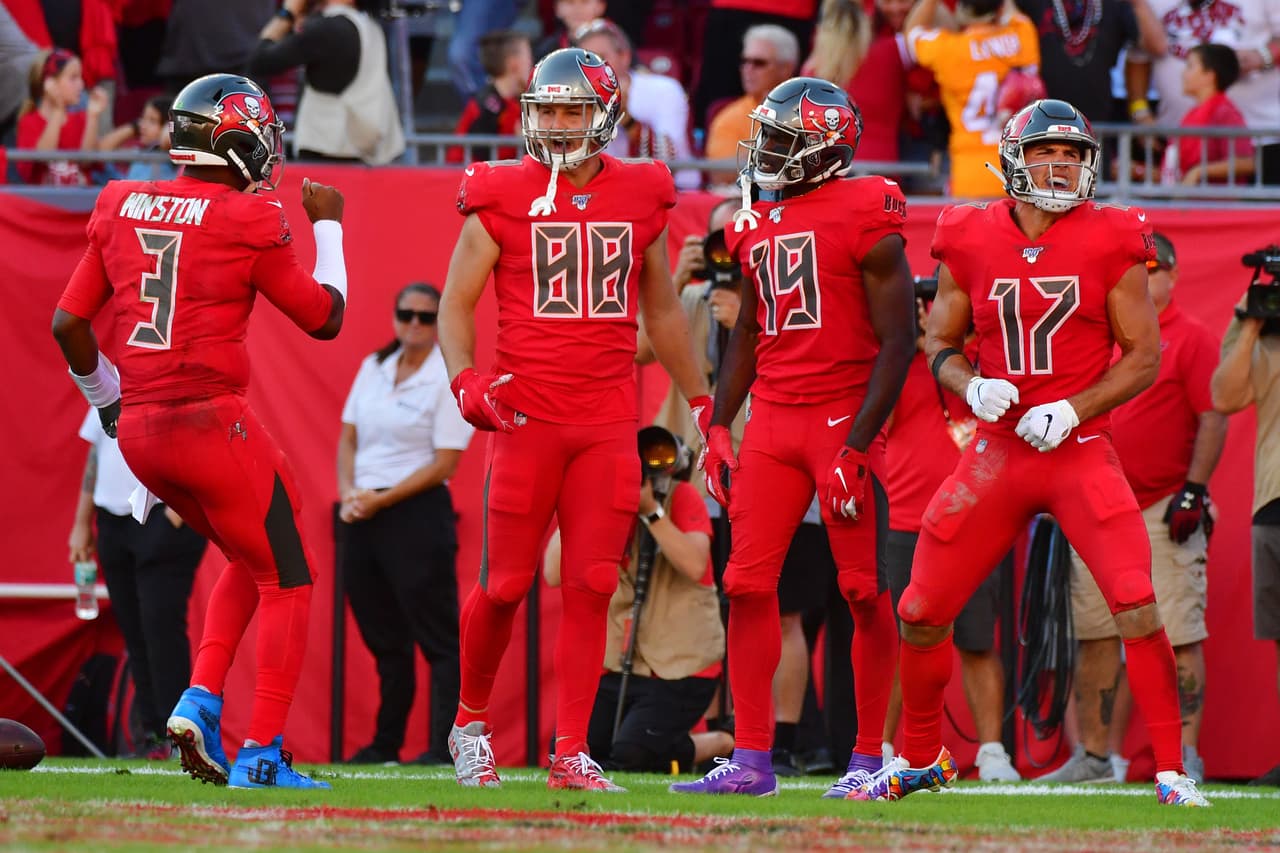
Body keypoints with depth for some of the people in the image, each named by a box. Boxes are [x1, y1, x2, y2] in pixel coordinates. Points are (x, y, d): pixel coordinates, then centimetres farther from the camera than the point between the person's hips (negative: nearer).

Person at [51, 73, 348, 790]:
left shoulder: (122, 208, 8)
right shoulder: (249, 222, -8)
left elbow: (69, 322, 11)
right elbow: (325, 319, 3)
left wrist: (109, 398, 24)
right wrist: (329, 226, 15)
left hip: (138, 429, 7)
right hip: (212, 422, -7)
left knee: (249, 560, 25)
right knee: (287, 581, 7)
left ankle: (200, 704, 10)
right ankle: (262, 755, 2)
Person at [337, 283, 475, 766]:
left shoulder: (449, 379, -6)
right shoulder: (373, 368, 12)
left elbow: (444, 463, -11)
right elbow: (348, 439, 14)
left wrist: (381, 500, -16)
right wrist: (349, 493, -5)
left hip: (417, 513, -6)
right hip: (362, 516, 6)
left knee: (437, 635, -8)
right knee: (382, 636, 12)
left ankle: (445, 744, -11)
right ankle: (385, 742, 18)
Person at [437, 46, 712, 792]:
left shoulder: (640, 200, 8)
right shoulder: (502, 198, 0)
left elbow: (662, 313, 19)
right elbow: (456, 304, 1)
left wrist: (704, 402, 19)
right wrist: (466, 380, -17)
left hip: (608, 423, 2)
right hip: (527, 418, -2)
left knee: (591, 588, -2)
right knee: (506, 585, 0)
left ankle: (571, 752, 2)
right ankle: (472, 721, 22)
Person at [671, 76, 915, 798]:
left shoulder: (866, 219, -8)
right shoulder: (760, 224, 13)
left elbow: (898, 341, -11)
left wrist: (857, 446, -17)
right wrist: (719, 429, 14)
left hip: (844, 417, -6)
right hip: (773, 422, 6)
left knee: (865, 590, -1)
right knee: (748, 583, -1)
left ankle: (869, 757, 7)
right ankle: (752, 760, 2)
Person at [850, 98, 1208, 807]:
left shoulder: (1110, 244, -4)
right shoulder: (972, 243, 1)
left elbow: (1144, 355, -1)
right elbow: (939, 341, 13)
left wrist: (1072, 409, -14)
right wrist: (972, 387, -8)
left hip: (1079, 450, -2)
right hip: (997, 451, 2)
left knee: (1137, 608, -17)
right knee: (921, 614, 5)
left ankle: (1172, 771, -6)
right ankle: (920, 758, 28)